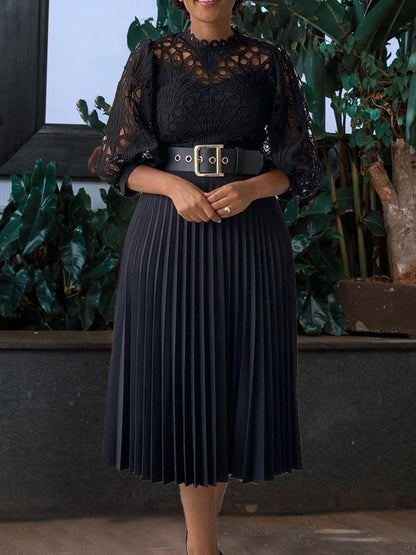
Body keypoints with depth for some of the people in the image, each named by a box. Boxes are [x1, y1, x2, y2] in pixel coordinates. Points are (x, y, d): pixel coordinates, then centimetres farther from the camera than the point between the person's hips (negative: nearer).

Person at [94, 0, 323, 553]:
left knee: (235, 381, 2)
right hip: (171, 240, -1)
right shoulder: (151, 60, 5)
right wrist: (176, 187, -17)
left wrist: (251, 190, -15)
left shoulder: (271, 62, 6)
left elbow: (298, 164, 6)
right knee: (187, 378, -3)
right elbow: (121, 161, 4)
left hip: (249, 242, 1)